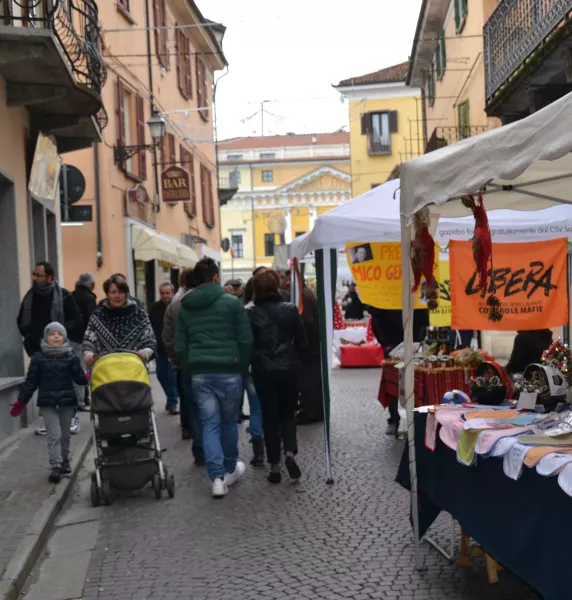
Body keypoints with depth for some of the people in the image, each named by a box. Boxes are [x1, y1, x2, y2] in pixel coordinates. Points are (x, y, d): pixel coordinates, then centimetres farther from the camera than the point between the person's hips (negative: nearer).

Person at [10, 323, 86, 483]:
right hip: (47, 402, -1)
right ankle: (55, 467, -7)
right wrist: (21, 401, -1)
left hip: (67, 400, 1)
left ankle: (64, 461, 31)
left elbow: (79, 378, -1)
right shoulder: (38, 357, -1)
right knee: (54, 435, -8)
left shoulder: (71, 356, 0)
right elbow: (31, 381, 1)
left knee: (65, 434, 14)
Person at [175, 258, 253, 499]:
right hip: (228, 371, -2)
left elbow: (180, 347, 8)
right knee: (229, 421, 14)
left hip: (200, 373, 3)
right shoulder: (232, 302, -3)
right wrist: (243, 367, 7)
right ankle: (229, 469, 28)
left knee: (209, 424, 4)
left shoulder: (185, 307, 9)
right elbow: (245, 340, -5)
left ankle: (217, 477, -4)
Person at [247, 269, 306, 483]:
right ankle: (290, 452, -7)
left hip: (263, 371, -1)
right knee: (288, 413, 16)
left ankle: (274, 466, 8)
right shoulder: (290, 309, -3)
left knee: (270, 417, 8)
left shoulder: (250, 314, -6)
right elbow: (301, 340, 1)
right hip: (288, 368, 1)